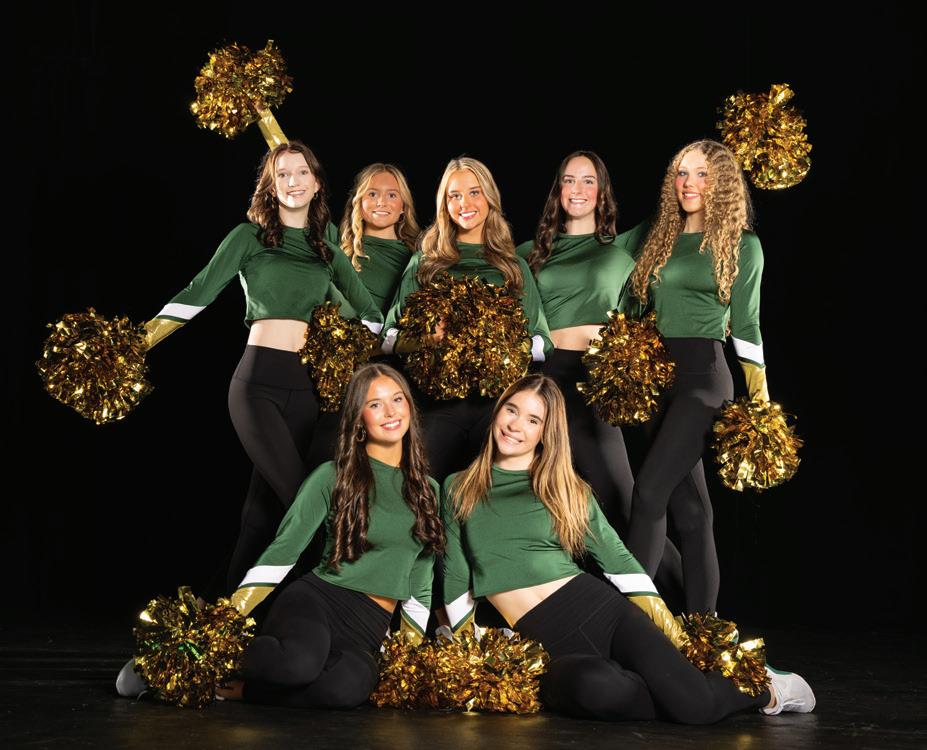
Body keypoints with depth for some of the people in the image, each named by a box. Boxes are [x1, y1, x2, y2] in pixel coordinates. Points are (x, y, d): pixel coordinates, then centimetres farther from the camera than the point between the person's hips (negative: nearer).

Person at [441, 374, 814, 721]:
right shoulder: (458, 490, 11)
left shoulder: (566, 489, 10)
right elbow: (455, 576, 13)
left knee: (695, 704, -23)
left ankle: (762, 688, 10)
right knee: (596, 686, -39)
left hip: (598, 608, 1)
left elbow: (618, 558, 10)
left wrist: (666, 625, 4)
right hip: (543, 641, -1)